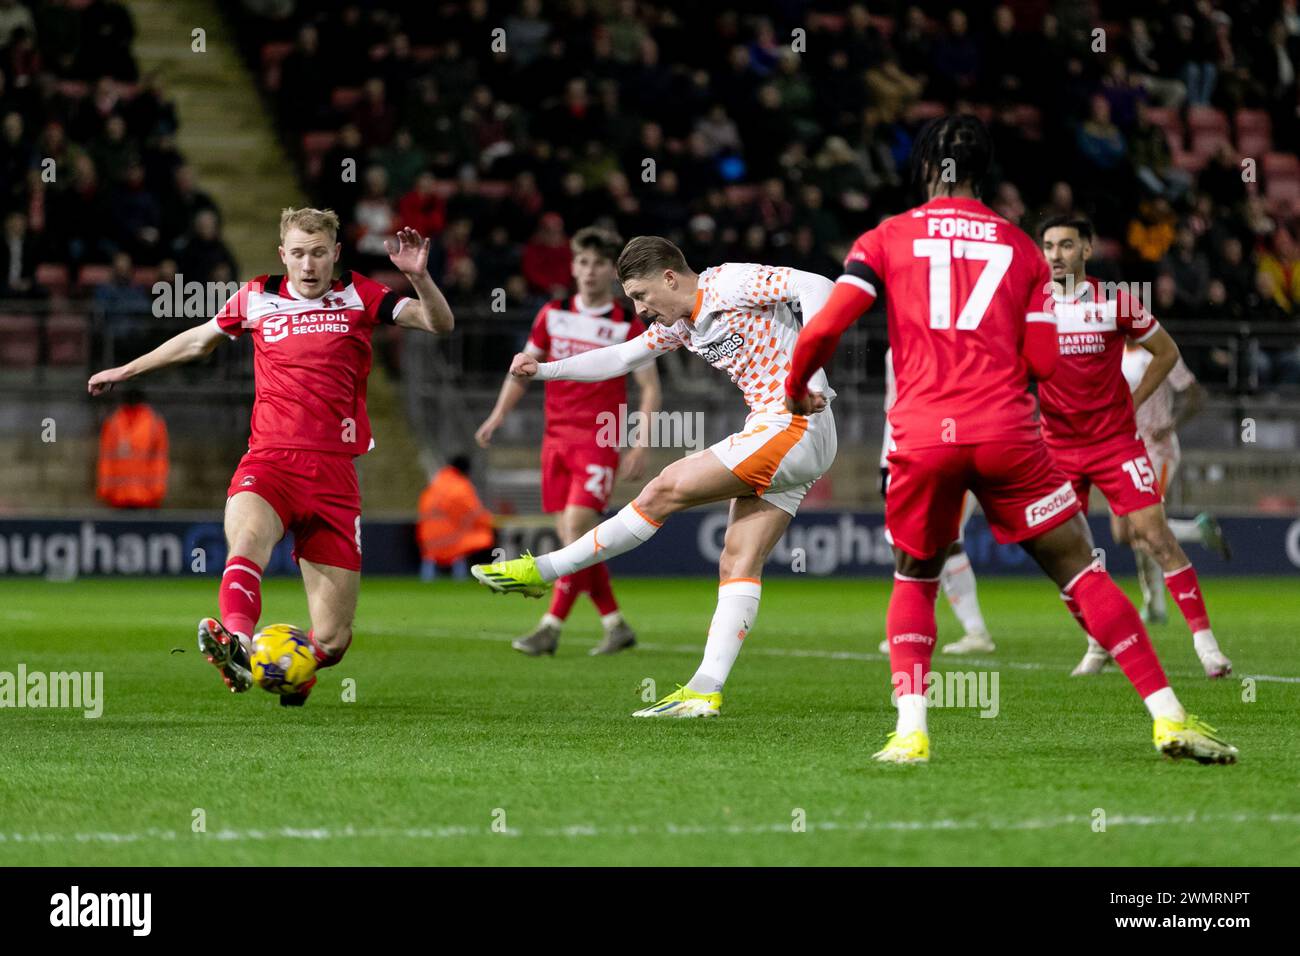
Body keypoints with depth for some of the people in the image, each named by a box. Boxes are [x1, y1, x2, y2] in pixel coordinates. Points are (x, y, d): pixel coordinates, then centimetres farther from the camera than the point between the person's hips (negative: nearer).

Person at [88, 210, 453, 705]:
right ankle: (236, 641, -59)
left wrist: (419, 277, -18)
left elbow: (439, 324, 1)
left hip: (334, 473, 0)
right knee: (248, 533, -38)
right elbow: (199, 339, 29)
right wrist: (126, 370, 39)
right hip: (268, 461, 0)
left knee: (331, 641, -3)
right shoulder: (257, 298, 12)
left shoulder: (358, 296, 8)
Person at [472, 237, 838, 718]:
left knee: (666, 490, -9)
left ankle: (543, 570, -3)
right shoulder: (679, 323, 18)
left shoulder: (730, 283, -9)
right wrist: (546, 369, 15)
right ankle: (705, 691, -5)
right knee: (739, 564, 1)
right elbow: (622, 358, 26)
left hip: (795, 425, -10)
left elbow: (817, 287, -17)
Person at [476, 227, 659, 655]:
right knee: (572, 538, 4)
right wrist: (498, 415, 5)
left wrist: (640, 446, -10)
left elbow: (650, 387, -1)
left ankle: (551, 627, -16)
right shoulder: (553, 314, 9)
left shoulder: (628, 326, -3)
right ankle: (616, 625, 14)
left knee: (577, 527, -16)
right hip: (556, 438, 5)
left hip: (599, 440, -5)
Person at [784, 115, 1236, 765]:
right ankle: (1169, 716, -3)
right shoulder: (1021, 248, 14)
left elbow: (825, 327, 0)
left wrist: (796, 387, 19)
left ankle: (910, 730, 1)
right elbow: (1043, 363, 9)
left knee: (914, 582, 20)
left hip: (922, 436, 0)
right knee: (1081, 572, 5)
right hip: (1006, 431, 0)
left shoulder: (885, 241, 10)